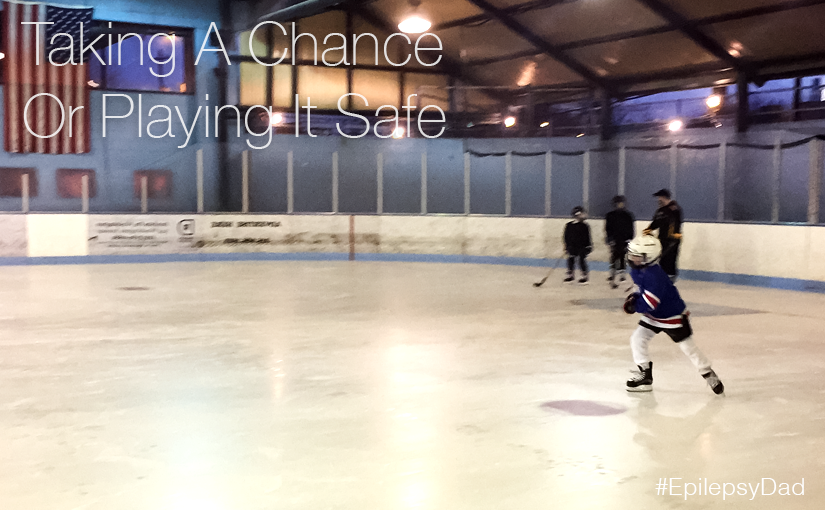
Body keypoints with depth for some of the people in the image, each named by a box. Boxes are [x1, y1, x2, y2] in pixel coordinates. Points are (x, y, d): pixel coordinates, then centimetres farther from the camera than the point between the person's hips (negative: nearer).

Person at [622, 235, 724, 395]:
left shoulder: (654, 276, -36)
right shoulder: (636, 270, -5)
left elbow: (649, 305, -36)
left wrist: (633, 305, -20)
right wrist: (634, 297, -3)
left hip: (672, 315, -9)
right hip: (653, 316, 9)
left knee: (688, 348, 4)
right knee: (637, 339, 0)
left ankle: (709, 375, 24)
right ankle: (645, 376, 11)